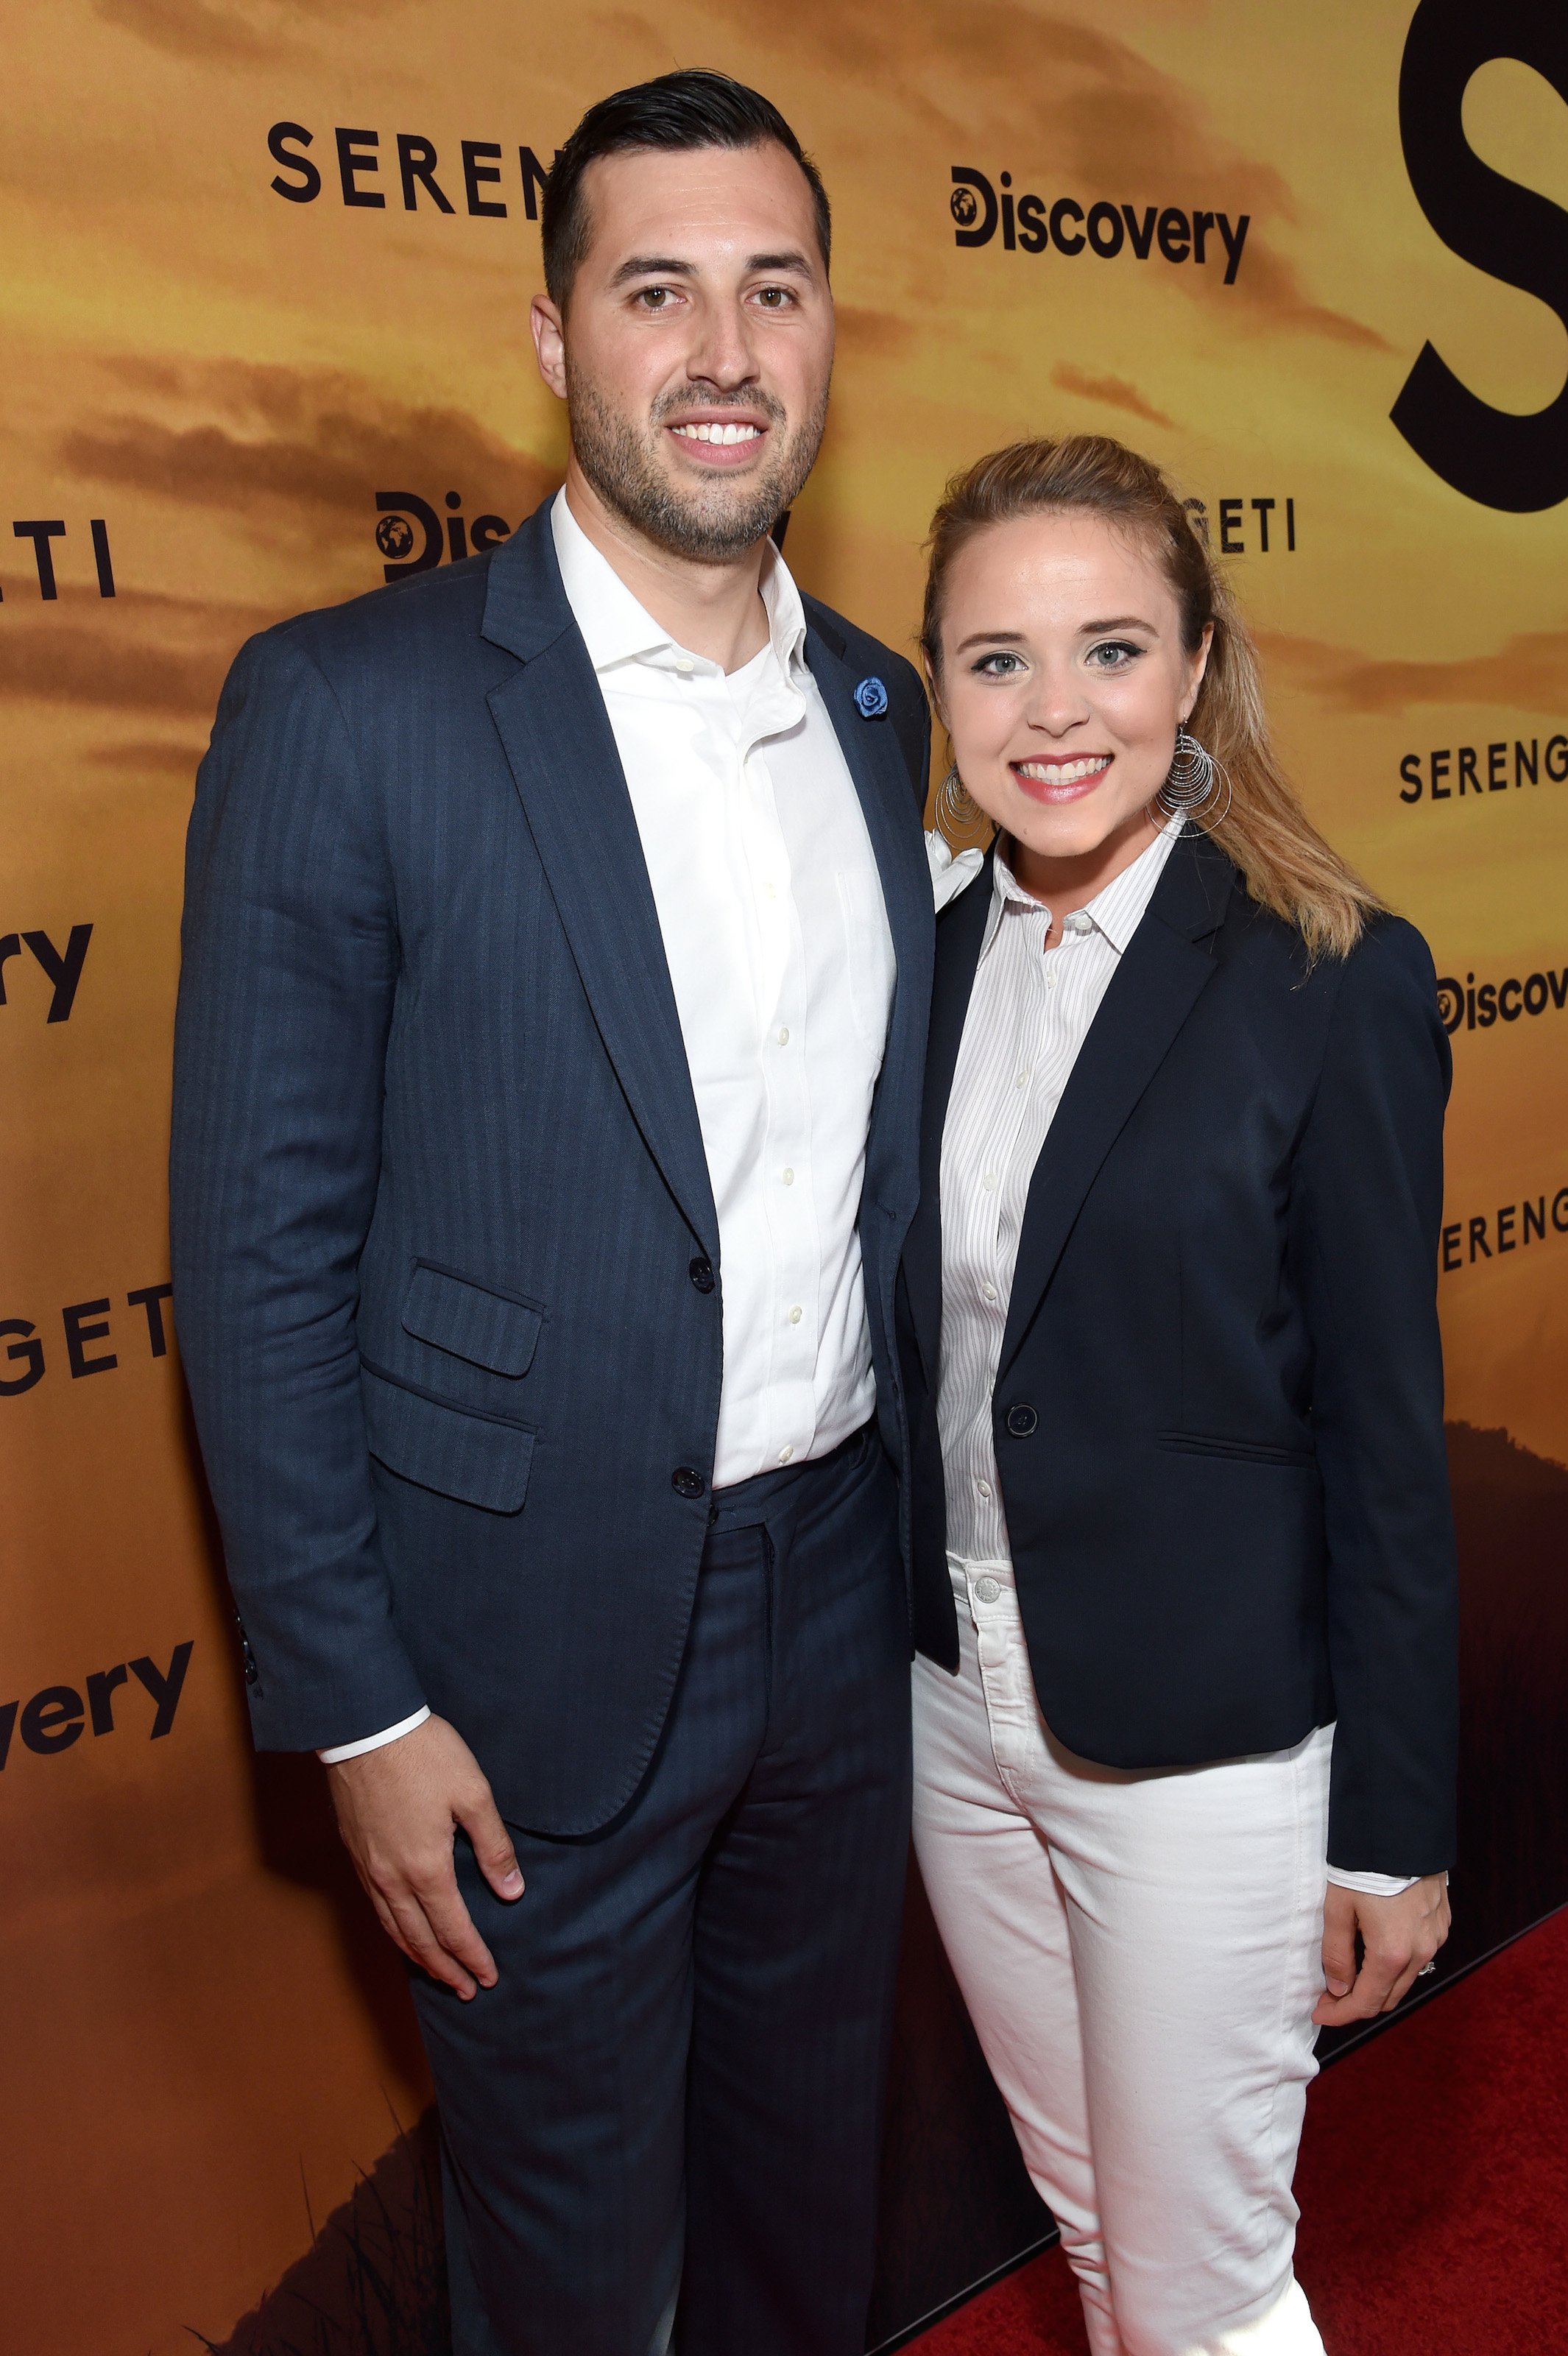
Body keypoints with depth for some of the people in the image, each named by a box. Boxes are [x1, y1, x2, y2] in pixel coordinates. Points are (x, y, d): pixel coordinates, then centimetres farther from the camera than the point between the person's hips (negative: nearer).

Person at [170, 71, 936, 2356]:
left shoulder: (879, 707, 4)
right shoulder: (350, 707, -14)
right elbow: (262, 1248, -13)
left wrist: (939, 1541, 9)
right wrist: (358, 1707, -12)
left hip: (844, 1586, 5)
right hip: (542, 1642, -5)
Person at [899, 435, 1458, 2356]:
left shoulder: (1333, 982, -15)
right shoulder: (923, 950, -1)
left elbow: (1386, 1429, -12)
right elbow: (918, 1350, 7)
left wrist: (1394, 1829, -7)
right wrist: (889, 1649, 11)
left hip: (1206, 1747, -5)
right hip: (955, 1711, 5)